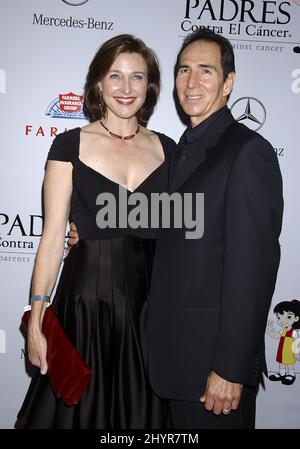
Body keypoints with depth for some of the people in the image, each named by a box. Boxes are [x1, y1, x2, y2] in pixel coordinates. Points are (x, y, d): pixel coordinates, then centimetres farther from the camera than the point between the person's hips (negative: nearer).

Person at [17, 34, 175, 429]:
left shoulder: (166, 149, 5)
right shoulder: (70, 145, -3)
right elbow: (53, 234, -5)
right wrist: (37, 316, -10)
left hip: (150, 306, 3)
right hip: (87, 299, -2)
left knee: (141, 412, 17)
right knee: (80, 410, 13)